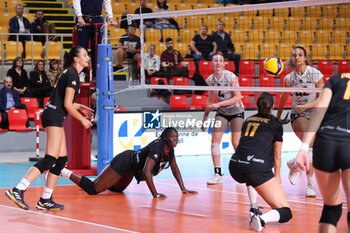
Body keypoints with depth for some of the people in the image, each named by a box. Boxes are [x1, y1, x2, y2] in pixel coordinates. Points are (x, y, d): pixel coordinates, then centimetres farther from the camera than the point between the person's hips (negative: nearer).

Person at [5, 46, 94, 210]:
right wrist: (82, 120, -4)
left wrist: (79, 107, 24)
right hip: (54, 117, -11)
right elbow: (67, 105, -15)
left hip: (54, 118, 11)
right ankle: (17, 190, -24)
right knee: (50, 159, -18)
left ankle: (45, 201, 8)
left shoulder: (70, 73, 19)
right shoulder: (72, 74, -11)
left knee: (62, 159, 8)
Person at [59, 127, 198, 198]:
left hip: (131, 165, 10)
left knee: (117, 188, 33)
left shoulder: (169, 149, -2)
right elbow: (146, 171, -36)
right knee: (92, 189, -14)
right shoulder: (157, 148, -29)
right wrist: (155, 194, -35)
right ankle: (63, 171, -4)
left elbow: (175, 168, 9)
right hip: (123, 162, -10)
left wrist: (183, 189, 4)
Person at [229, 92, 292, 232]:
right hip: (257, 167, -5)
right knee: (285, 213, -3)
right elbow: (277, 157, 21)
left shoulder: (248, 120, 27)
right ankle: (262, 219, -33)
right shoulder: (276, 124, 14)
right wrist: (277, 176, 40)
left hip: (234, 167, 5)